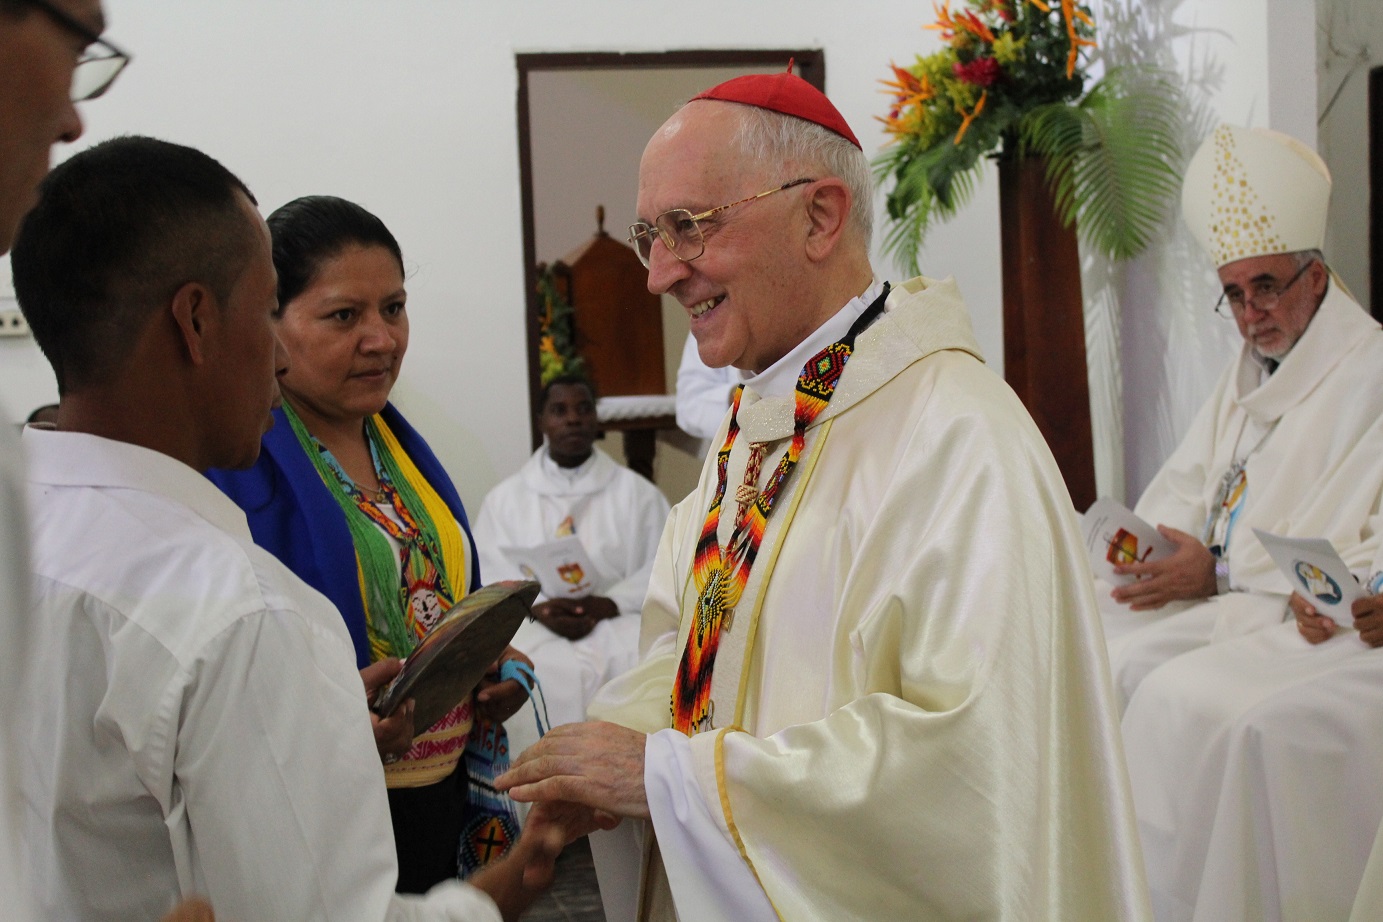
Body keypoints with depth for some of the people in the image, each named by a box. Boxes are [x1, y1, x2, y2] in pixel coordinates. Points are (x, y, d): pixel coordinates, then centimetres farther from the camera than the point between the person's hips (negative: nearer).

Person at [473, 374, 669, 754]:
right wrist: (539, 608, -14)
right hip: (534, 626, 0)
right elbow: (489, 576, 6)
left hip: (617, 620, 0)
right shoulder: (505, 498, 18)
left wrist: (607, 604, -15)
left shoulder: (637, 492, 16)